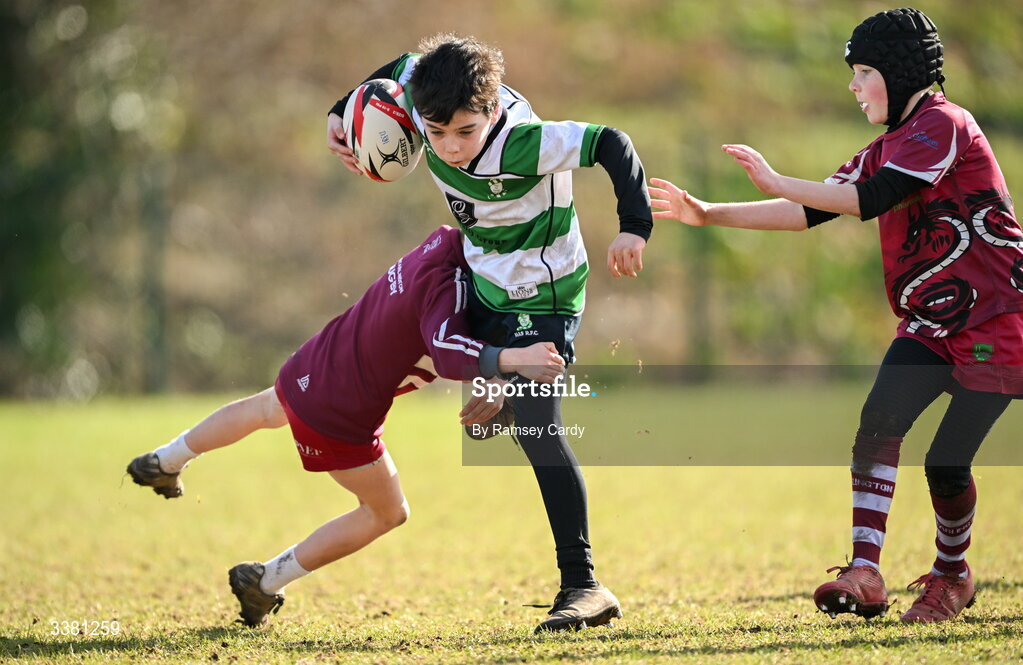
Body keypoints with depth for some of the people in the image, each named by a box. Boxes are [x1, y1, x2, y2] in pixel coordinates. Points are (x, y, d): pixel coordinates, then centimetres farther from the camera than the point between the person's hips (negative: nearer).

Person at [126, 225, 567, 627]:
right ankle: (263, 584, 19)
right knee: (387, 513, 14)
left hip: (309, 366, 8)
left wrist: (496, 381, -11)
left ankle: (163, 463, 63)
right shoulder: (446, 287, -29)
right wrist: (510, 360, -61)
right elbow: (446, 351, -46)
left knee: (264, 410, 41)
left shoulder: (444, 242, -5)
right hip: (340, 416, -8)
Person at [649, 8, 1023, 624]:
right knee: (879, 422, -14)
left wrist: (777, 182, -19)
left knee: (947, 462, -9)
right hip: (930, 324, 8)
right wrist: (711, 214, 7)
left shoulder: (943, 124, -14)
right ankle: (866, 572, -18)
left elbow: (870, 199, -24)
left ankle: (951, 575, 16)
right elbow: (813, 212, 12)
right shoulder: (886, 149, 15)